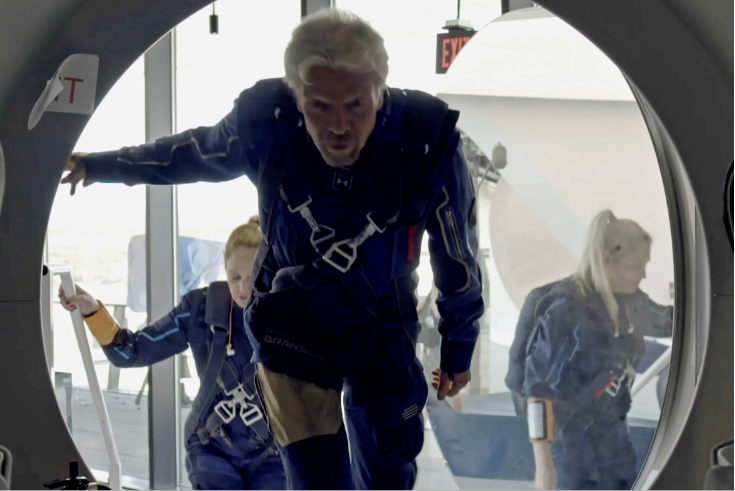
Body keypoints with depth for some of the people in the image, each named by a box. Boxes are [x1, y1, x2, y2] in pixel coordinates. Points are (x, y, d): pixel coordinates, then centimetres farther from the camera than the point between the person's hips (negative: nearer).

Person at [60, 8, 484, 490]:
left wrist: (458, 349, 3)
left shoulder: (428, 147, -27)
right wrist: (102, 165, 14)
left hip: (382, 329, 0)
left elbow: (458, 257, -10)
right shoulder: (265, 123, -24)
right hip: (292, 320, 0)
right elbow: (197, 152, 1)